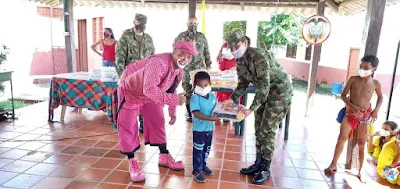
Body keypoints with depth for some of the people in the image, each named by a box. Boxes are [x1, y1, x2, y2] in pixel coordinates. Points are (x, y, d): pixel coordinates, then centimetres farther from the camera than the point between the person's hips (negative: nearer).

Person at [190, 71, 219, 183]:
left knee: (207, 149, 21)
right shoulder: (195, 98, -18)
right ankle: (197, 171, 17)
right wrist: (210, 118, -32)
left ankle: (203, 165, 40)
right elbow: (196, 114, -26)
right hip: (199, 129, -6)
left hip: (210, 128, 6)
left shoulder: (213, 96, 1)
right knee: (198, 150, 5)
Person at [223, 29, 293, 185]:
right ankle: (258, 163, 23)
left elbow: (264, 86, -32)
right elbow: (243, 83, 8)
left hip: (280, 90, -8)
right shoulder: (239, 61, -1)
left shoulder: (258, 56, -28)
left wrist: (251, 109, -35)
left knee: (267, 129, -7)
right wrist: (232, 99, -7)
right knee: (258, 128, 10)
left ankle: (266, 169, 6)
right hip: (264, 92, 9)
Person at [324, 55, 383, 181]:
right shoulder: (353, 79, -5)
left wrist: (376, 110, -3)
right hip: (350, 113, 0)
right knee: (341, 139, -1)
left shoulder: (375, 83, -3)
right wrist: (352, 106, -18)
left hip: (365, 116, 0)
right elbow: (343, 95, -4)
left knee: (361, 144, 6)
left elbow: (380, 97, 14)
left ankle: (360, 170, 18)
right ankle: (334, 164, 12)